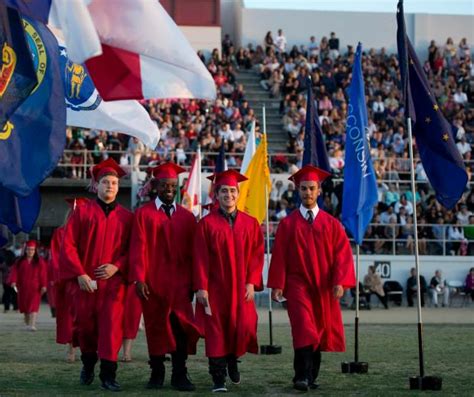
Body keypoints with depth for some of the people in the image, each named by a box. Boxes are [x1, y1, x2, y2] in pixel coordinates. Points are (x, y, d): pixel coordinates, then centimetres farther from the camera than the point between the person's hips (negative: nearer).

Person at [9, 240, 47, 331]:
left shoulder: (40, 261, 2)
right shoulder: (20, 261, 8)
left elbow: (43, 274, -4)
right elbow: (15, 271, -2)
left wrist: (44, 286, -13)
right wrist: (13, 281, -18)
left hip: (35, 288, -3)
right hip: (23, 288, 3)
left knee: (33, 306, -13)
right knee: (24, 306, 10)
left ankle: (32, 325, -23)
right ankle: (27, 323, 26)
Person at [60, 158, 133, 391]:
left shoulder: (126, 217, 7)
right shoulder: (82, 212, 3)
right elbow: (68, 245, -1)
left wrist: (117, 266, -11)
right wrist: (79, 274, -10)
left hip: (113, 281, 0)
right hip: (85, 281, 0)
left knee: (111, 326, -10)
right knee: (86, 325, 8)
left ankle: (108, 376, -8)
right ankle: (88, 364, 34)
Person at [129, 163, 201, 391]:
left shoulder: (187, 217, 10)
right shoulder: (144, 214, 3)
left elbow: (192, 252, 8)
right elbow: (138, 248, -4)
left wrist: (193, 282, 2)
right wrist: (138, 278, -13)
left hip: (179, 284, 1)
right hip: (152, 282, -1)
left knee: (180, 328, -5)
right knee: (156, 328, 5)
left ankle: (179, 375, 0)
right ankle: (157, 374, 15)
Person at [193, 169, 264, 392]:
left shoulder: (250, 224, 6)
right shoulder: (207, 223, -1)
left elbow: (257, 255, 4)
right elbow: (200, 258, -4)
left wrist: (251, 283, -6)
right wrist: (201, 287, -11)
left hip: (241, 289, 2)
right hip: (215, 288, -2)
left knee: (244, 329, -4)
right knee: (216, 332, -2)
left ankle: (232, 359, 27)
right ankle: (218, 379, 4)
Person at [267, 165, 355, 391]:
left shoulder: (331, 224, 5)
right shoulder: (287, 224, 3)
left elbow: (342, 254, -1)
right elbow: (279, 256, 0)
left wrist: (340, 282, -13)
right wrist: (277, 285, -8)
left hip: (324, 288, 2)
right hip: (298, 285, -2)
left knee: (319, 332, 7)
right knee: (304, 330, -16)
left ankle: (311, 377, 17)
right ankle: (302, 376, -20)